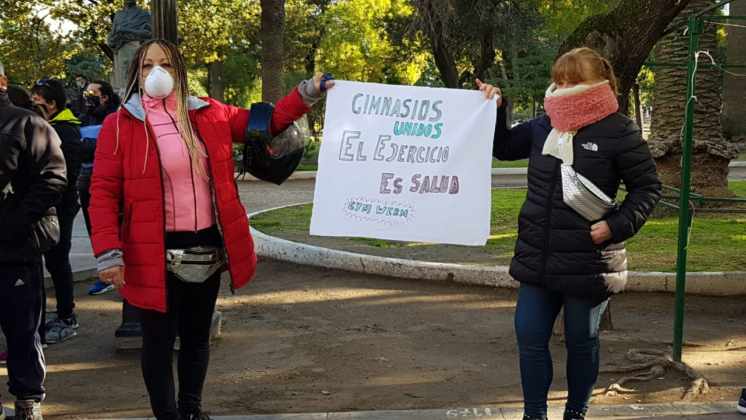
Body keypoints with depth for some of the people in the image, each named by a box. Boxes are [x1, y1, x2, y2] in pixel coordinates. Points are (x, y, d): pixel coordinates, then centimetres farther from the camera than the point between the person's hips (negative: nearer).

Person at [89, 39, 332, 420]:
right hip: (157, 254, -4)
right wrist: (108, 252, -18)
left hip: (208, 248, 4)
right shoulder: (120, 125, -6)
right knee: (159, 340, 4)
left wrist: (305, 95, -1)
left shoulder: (209, 115, 5)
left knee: (197, 336, 18)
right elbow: (104, 191, -9)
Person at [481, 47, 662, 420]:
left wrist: (617, 226, -15)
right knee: (530, 337, 7)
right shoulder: (543, 126, 4)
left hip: (587, 261, -4)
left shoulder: (618, 132, -10)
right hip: (537, 259, 5)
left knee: (581, 342, 12)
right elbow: (505, 148, 19)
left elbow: (647, 187, -4)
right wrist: (494, 110, 3)